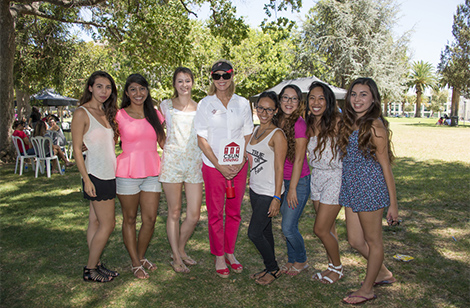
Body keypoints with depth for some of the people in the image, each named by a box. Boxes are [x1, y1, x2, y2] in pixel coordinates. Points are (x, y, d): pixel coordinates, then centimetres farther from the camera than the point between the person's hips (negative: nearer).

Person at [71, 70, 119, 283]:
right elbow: (77, 150, -10)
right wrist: (86, 179, -14)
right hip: (96, 175, -7)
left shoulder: (106, 113, 14)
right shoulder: (82, 113, -8)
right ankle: (90, 269, 13)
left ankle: (95, 264, 22)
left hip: (108, 174, 7)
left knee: (96, 221, 13)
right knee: (107, 224, -2)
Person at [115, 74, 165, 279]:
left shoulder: (155, 114, 8)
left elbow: (163, 142, 14)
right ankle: (135, 263, 24)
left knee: (150, 219, 5)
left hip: (152, 173, 3)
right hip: (127, 173, -3)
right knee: (130, 219, 8)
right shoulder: (119, 116, -2)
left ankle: (142, 257, 29)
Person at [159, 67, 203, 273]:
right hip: (172, 161, -2)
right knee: (174, 213, 4)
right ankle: (176, 258, 19)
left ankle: (180, 250, 26)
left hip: (194, 163, 2)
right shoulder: (166, 105, 6)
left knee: (194, 215, 1)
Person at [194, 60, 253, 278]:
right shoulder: (205, 104, -1)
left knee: (234, 211, 10)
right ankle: (219, 256, 22)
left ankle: (230, 252, 28)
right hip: (213, 165, -2)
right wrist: (220, 166, -12)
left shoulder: (242, 103, 5)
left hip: (239, 166, 2)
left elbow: (248, 136, 6)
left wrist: (241, 162, -9)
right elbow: (202, 139, -3)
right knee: (215, 213, 5)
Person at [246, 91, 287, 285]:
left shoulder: (277, 134, -13)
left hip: (269, 193, -7)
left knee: (254, 233, -3)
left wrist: (276, 198, -17)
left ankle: (274, 269, 17)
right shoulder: (256, 131, 10)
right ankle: (269, 268, 31)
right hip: (255, 189, 7)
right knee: (265, 231, 16)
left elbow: (279, 168, -15)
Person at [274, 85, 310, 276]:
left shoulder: (299, 124, -16)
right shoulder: (277, 122, 5)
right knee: (288, 225, 15)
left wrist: (292, 189, -13)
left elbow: (299, 159, -16)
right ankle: (291, 260, 34)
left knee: (288, 228, -1)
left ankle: (301, 261, 24)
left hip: (299, 181, -6)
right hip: (283, 181, 6)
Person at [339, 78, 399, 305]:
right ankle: (383, 273, 40)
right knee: (355, 240, 15)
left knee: (373, 241, 11)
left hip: (371, 190, -8)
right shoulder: (348, 124, 9)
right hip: (351, 189, 8)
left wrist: (393, 203, -10)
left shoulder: (375, 126, -13)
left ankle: (367, 289, 27)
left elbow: (385, 165, -11)